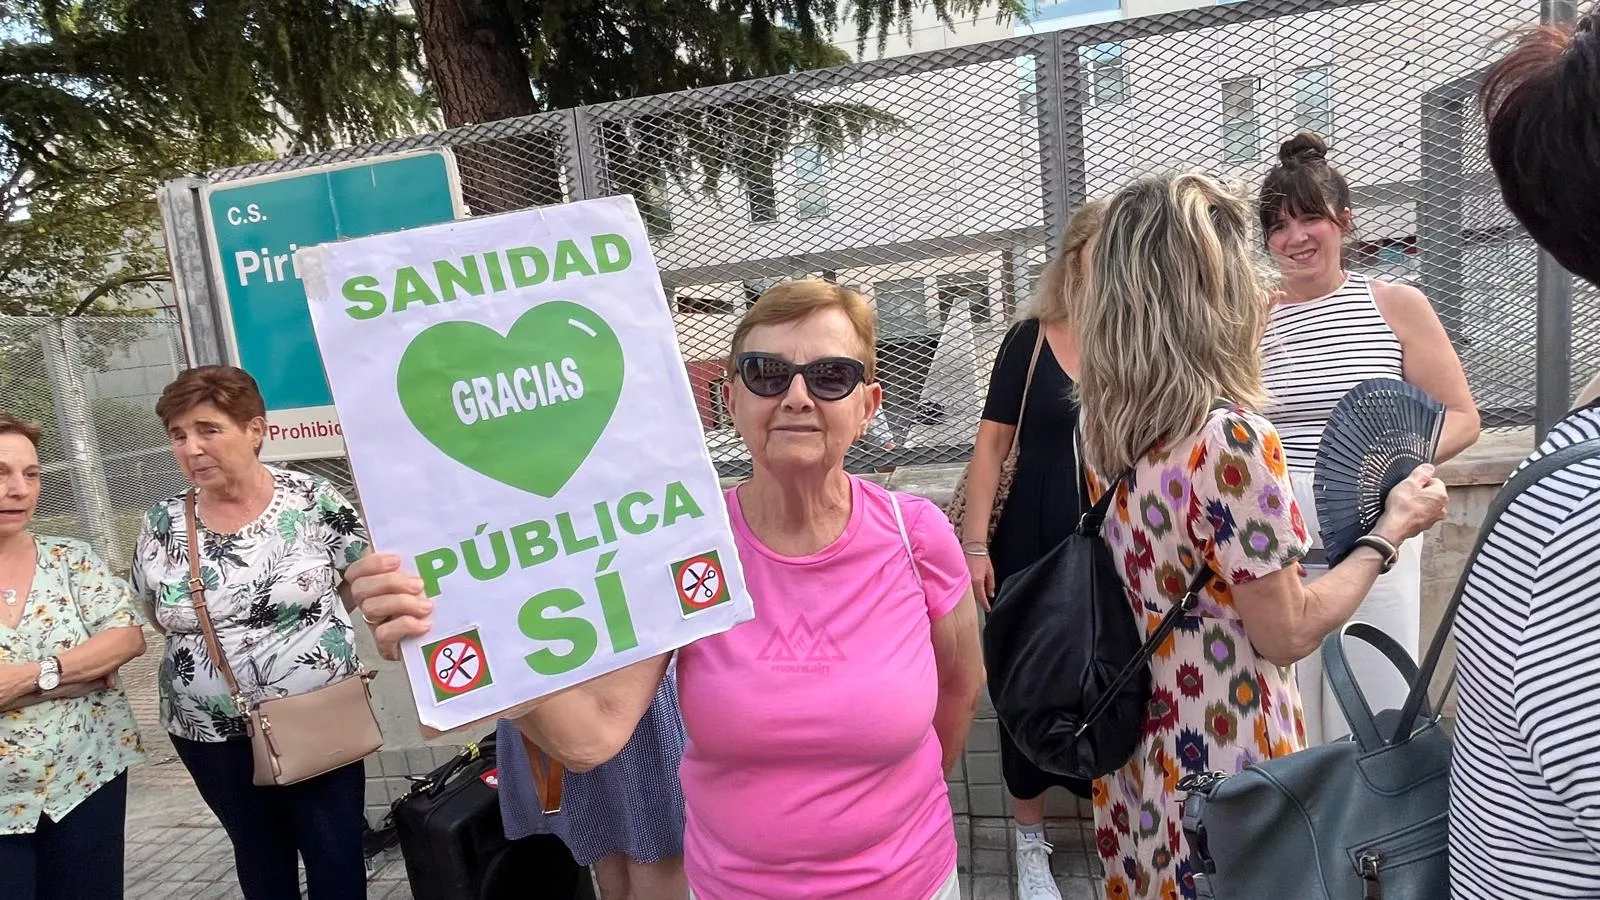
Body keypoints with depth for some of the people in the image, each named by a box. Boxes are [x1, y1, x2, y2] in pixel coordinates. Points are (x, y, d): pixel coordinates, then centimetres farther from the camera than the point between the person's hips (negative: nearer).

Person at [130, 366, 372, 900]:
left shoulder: (313, 501, -10)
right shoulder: (161, 526, -2)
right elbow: (143, 622, 10)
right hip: (211, 735, 3)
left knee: (337, 855, 9)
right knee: (259, 855, 21)